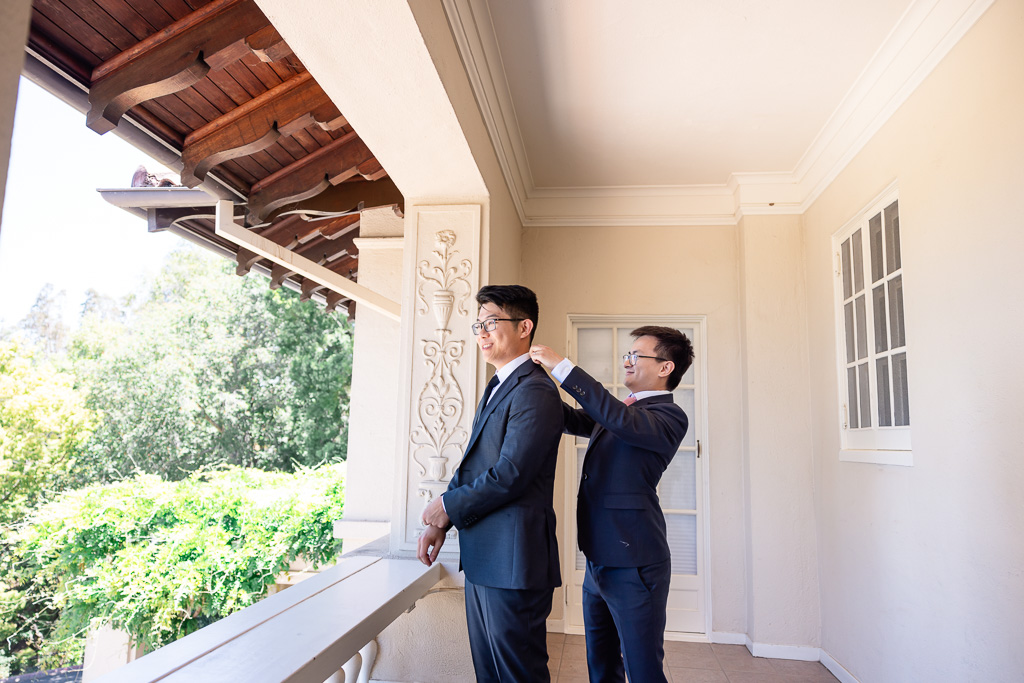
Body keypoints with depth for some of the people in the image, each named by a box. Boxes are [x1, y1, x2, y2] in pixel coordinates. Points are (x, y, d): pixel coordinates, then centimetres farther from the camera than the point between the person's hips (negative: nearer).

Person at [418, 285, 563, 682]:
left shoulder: (534, 392, -17)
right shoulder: (497, 387, 16)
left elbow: (510, 474, -22)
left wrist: (448, 506, -9)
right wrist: (440, 524, 9)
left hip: (513, 560, -10)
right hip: (482, 558, 10)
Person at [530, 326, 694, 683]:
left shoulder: (669, 416, -13)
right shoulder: (625, 410, 14)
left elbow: (621, 420, -31)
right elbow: (573, 420, 22)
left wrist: (562, 366, -29)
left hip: (633, 565, -9)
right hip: (598, 559, 9)